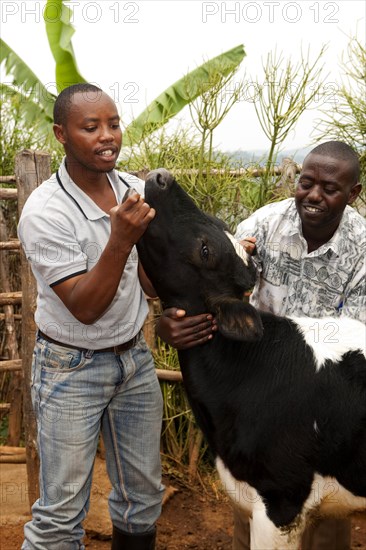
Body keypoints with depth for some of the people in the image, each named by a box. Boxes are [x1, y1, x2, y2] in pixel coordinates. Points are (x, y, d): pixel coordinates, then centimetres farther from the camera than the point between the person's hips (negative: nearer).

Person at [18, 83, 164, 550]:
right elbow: (85, 308, -23)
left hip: (134, 356, 6)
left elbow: (150, 283, 2)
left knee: (143, 495, 17)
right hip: (71, 369, -5)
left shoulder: (133, 190, -2)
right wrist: (121, 239, -33)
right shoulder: (44, 213, -20)